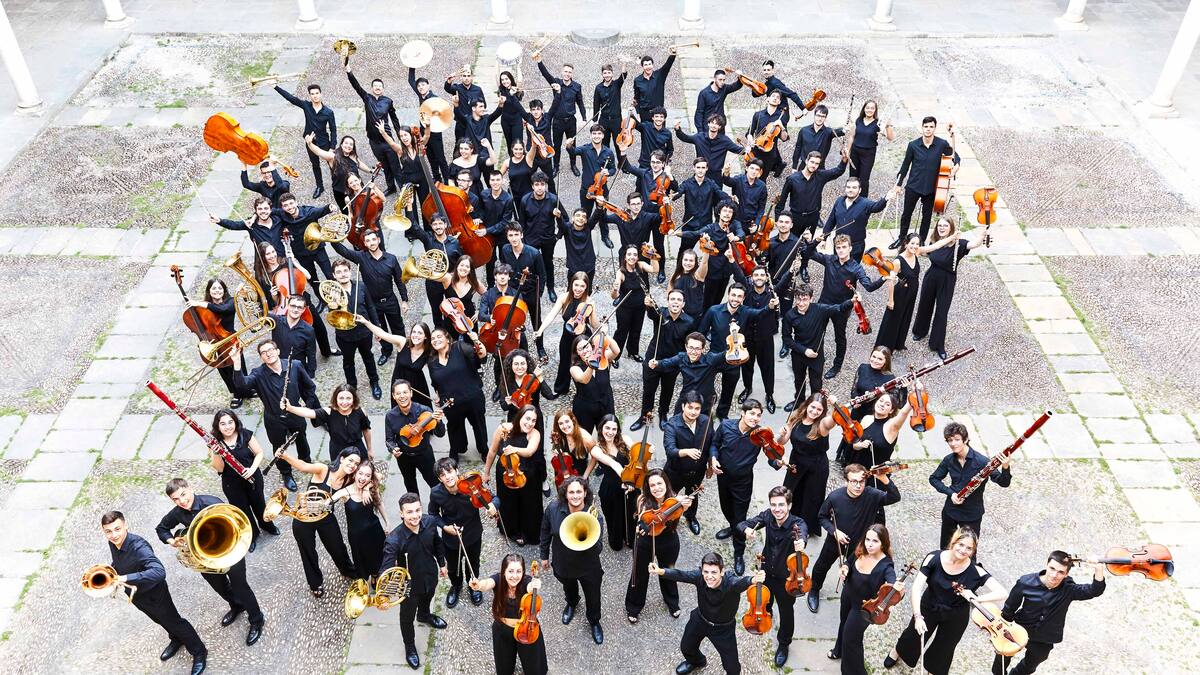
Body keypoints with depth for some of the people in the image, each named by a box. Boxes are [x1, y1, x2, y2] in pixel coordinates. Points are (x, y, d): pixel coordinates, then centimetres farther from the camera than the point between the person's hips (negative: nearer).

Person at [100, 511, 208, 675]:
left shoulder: (139, 546, -39)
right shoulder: (113, 543, -15)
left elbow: (159, 572, -52)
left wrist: (125, 578, -54)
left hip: (154, 593, -7)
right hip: (135, 595, 7)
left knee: (174, 622, 12)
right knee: (160, 620, 30)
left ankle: (199, 652, 31)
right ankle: (176, 640, 56)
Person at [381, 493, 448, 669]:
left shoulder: (430, 522, -24)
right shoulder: (394, 540, -39)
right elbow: (386, 568, -42)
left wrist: (442, 563, 12)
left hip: (430, 576, 4)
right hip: (409, 584, -4)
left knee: (426, 600, 36)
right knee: (407, 617, 22)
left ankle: (424, 616, 72)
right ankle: (410, 647, 51)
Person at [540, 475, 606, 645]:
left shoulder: (595, 516, -30)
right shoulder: (554, 509, -23)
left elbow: (598, 549, -30)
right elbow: (545, 532, -4)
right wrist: (544, 555, 7)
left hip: (588, 567, -2)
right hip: (563, 564, 2)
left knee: (593, 597, 20)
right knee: (569, 588, 33)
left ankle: (594, 622, 52)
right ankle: (571, 603, 68)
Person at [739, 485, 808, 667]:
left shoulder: (797, 524, -31)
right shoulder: (768, 516, -20)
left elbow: (802, 534, -53)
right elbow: (742, 524, -18)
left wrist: (801, 542, -77)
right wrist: (747, 529, -42)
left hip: (786, 577, -3)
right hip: (767, 571, 3)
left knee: (786, 612, 17)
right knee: (763, 602, 28)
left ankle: (783, 644, 42)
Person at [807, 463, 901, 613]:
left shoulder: (872, 495, -29)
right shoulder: (835, 497, -29)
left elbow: (895, 498, -43)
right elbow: (822, 517, -12)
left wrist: (884, 479, -58)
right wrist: (834, 531, -26)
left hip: (859, 543, 0)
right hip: (835, 540, 0)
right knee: (822, 566, 23)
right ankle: (814, 591, 52)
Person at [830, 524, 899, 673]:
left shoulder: (885, 566, -33)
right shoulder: (860, 551, -17)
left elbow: (893, 584, -49)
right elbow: (848, 561, 3)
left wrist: (898, 589, -72)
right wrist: (844, 568, -19)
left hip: (864, 606, -6)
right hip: (848, 595, 6)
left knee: (851, 639, 9)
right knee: (844, 623, 32)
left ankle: (854, 671, 36)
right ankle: (839, 650, 62)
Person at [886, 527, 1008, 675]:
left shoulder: (976, 572, -26)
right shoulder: (934, 558, -26)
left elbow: (1002, 593, -29)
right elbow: (917, 587, -26)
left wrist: (977, 598, -36)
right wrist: (918, 616, -33)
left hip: (955, 617, -1)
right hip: (929, 608, 1)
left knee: (943, 649, 21)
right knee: (913, 635, 25)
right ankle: (897, 653, 58)